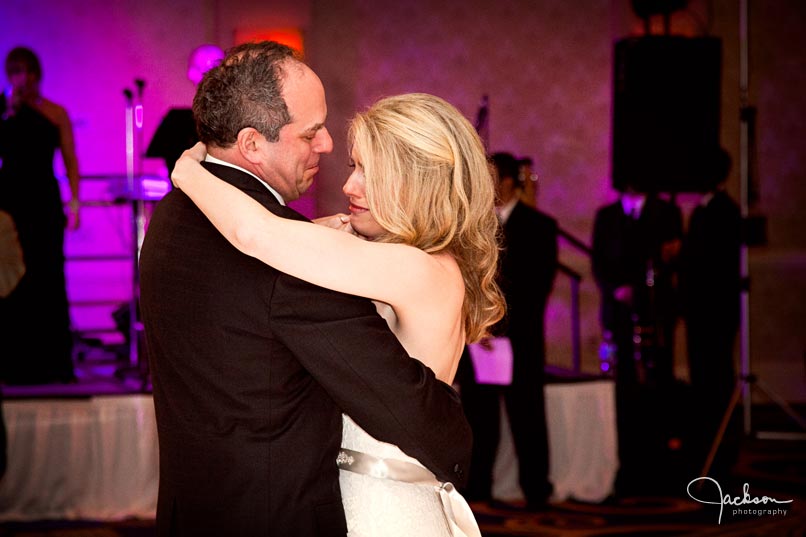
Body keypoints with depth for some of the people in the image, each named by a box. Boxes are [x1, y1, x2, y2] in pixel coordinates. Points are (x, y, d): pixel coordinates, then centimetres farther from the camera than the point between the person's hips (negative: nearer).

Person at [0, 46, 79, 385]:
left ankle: (54, 362, 6)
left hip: (45, 198, 1)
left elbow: (70, 160, 5)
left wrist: (74, 201, -3)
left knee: (49, 276, 0)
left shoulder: (56, 113, 8)